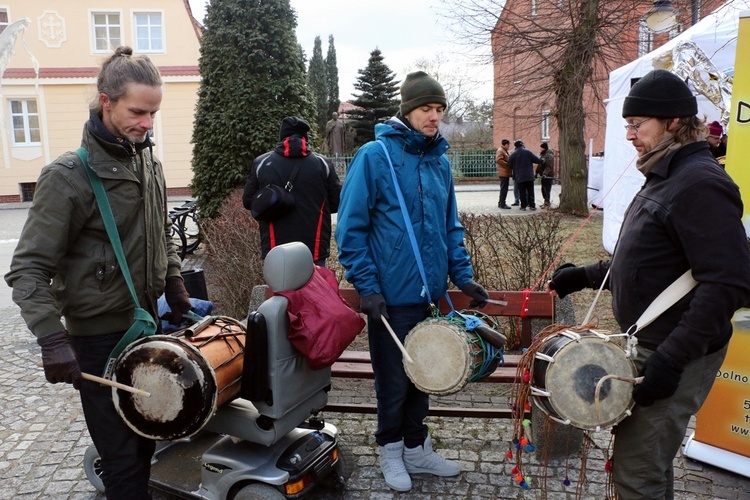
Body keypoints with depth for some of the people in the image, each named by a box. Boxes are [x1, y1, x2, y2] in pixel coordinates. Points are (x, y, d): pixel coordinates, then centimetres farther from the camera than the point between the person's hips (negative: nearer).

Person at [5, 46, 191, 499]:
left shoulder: (150, 164, 5)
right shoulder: (69, 176, -15)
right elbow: (29, 269, -15)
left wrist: (177, 295, 12)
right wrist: (52, 340, -23)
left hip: (146, 321, 6)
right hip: (99, 334, -6)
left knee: (147, 436, 17)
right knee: (122, 450, 3)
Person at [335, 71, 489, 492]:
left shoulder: (441, 161, 9)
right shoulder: (375, 155, -9)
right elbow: (351, 227, -11)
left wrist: (463, 276, 6)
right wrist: (367, 287, -15)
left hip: (430, 292, 6)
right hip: (391, 295, -5)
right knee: (394, 378, 9)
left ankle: (417, 446, 36)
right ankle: (391, 450, 32)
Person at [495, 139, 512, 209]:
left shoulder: (504, 151, 22)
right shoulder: (500, 151, -10)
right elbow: (498, 160, -24)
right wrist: (508, 165, -21)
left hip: (506, 173, 11)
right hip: (503, 173, -11)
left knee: (504, 189, 14)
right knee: (504, 189, -9)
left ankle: (501, 203, 21)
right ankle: (502, 204, -6)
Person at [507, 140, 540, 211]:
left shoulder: (512, 154, 0)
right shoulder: (528, 152, -2)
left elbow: (510, 166, 4)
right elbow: (537, 160, -2)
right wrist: (542, 161, 18)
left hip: (519, 177, 0)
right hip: (529, 176, 0)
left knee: (522, 192, 4)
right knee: (530, 191, 7)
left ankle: (523, 206, 3)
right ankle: (532, 205, 7)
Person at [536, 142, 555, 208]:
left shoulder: (549, 155, -14)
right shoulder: (542, 155, 16)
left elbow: (549, 166, -22)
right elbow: (539, 165, 21)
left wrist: (545, 173, -30)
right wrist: (537, 172, 16)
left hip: (548, 176, -9)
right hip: (543, 175, 9)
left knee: (547, 189, -10)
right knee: (543, 189, 11)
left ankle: (547, 203, -8)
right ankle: (546, 202, 19)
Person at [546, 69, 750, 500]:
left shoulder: (699, 185, -18)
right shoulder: (664, 178, 14)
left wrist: (671, 358, -27)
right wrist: (586, 275, 17)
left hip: (677, 356, -10)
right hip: (648, 345, 10)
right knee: (650, 462, 22)